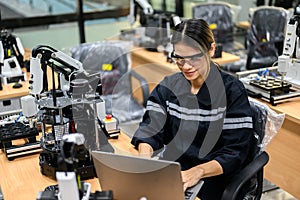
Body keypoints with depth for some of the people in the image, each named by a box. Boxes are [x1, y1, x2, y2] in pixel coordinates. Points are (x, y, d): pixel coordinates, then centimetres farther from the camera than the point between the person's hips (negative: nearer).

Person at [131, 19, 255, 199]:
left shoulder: (232, 91, -8)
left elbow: (236, 152, -12)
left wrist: (198, 172, -28)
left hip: (210, 177, -4)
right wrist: (145, 157, -23)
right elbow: (150, 130, -1)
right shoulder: (168, 86, 6)